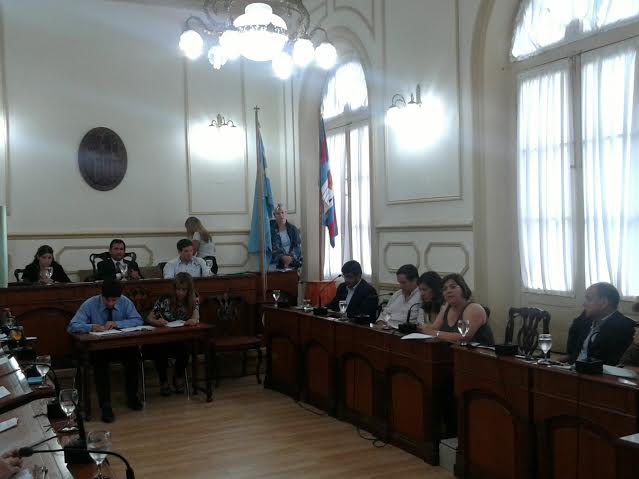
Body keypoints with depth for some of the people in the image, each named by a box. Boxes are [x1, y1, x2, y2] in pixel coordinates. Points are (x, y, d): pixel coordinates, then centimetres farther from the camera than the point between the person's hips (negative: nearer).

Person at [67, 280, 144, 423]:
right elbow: (72, 327, -13)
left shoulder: (125, 302, -3)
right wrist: (91, 327, -32)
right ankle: (105, 405, -24)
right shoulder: (90, 304, -9)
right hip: (98, 347, -1)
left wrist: (117, 323, -22)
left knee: (132, 354, -30)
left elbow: (138, 320, -8)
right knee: (99, 360, -35)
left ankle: (132, 397, -11)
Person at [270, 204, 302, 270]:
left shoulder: (293, 228, 12)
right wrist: (283, 257, -22)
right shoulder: (271, 230, 5)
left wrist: (291, 257, -17)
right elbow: (274, 248, -5)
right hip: (277, 261, -2)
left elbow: (297, 246, 2)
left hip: (293, 259, 2)